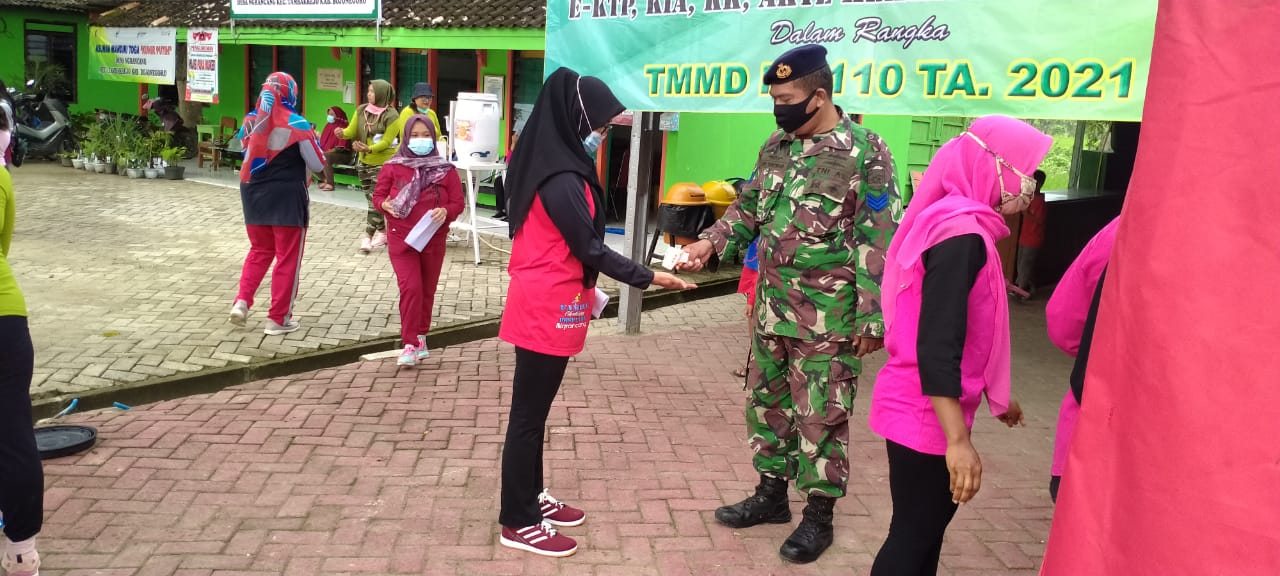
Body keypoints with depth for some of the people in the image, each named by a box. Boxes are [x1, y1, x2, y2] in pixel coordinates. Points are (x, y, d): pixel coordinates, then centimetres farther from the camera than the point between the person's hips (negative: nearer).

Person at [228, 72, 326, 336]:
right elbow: (318, 165, -6)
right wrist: (313, 140, 9)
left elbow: (249, 155, 13)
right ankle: (278, 319, 9)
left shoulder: (250, 121, 1)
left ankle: (242, 301, 7)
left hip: (254, 195, 5)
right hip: (287, 197, -5)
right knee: (288, 258, 5)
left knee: (259, 251, 22)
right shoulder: (297, 124, -13)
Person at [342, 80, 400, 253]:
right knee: (371, 199, 13)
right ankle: (382, 232, 25)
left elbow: (386, 141, -17)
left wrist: (369, 149, -31)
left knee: (375, 200, -9)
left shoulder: (391, 115, -15)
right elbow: (352, 130, 3)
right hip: (364, 161, 7)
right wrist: (343, 133, -20)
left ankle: (368, 236, -8)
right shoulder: (361, 110, 2)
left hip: (383, 163, -7)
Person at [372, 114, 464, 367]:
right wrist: (385, 205, -20)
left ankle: (421, 338, 29)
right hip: (401, 240, -2)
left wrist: (446, 212, -22)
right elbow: (378, 195, 3)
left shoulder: (446, 170, -1)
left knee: (427, 291, 12)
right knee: (411, 288, -13)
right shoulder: (393, 167, -2)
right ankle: (410, 344, -5)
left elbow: (457, 203, -1)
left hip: (433, 241, 2)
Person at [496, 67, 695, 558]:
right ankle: (518, 523, 12)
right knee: (528, 414, 0)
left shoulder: (550, 164, 9)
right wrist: (648, 277, -10)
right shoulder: (561, 179, -21)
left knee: (535, 409, 18)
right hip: (547, 310, -10)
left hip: (544, 304, 10)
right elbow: (589, 248, -18)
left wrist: (582, 287, 17)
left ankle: (531, 497, 32)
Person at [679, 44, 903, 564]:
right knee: (767, 402, 17)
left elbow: (880, 242, -14)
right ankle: (771, 494, 35)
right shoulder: (776, 146, 8)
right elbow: (749, 206, 19)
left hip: (828, 318, -7)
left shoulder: (865, 153, -12)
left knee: (820, 417, 4)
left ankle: (819, 516, 21)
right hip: (772, 308, 7)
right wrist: (712, 241, 3)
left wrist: (872, 318, -16)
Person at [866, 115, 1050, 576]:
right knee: (913, 536, 3)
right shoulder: (963, 235, -21)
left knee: (927, 528, 21)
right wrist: (958, 439, -27)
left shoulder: (957, 223, 11)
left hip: (927, 410, 10)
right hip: (926, 414, -10)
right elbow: (936, 348, -27)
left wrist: (995, 395, 28)